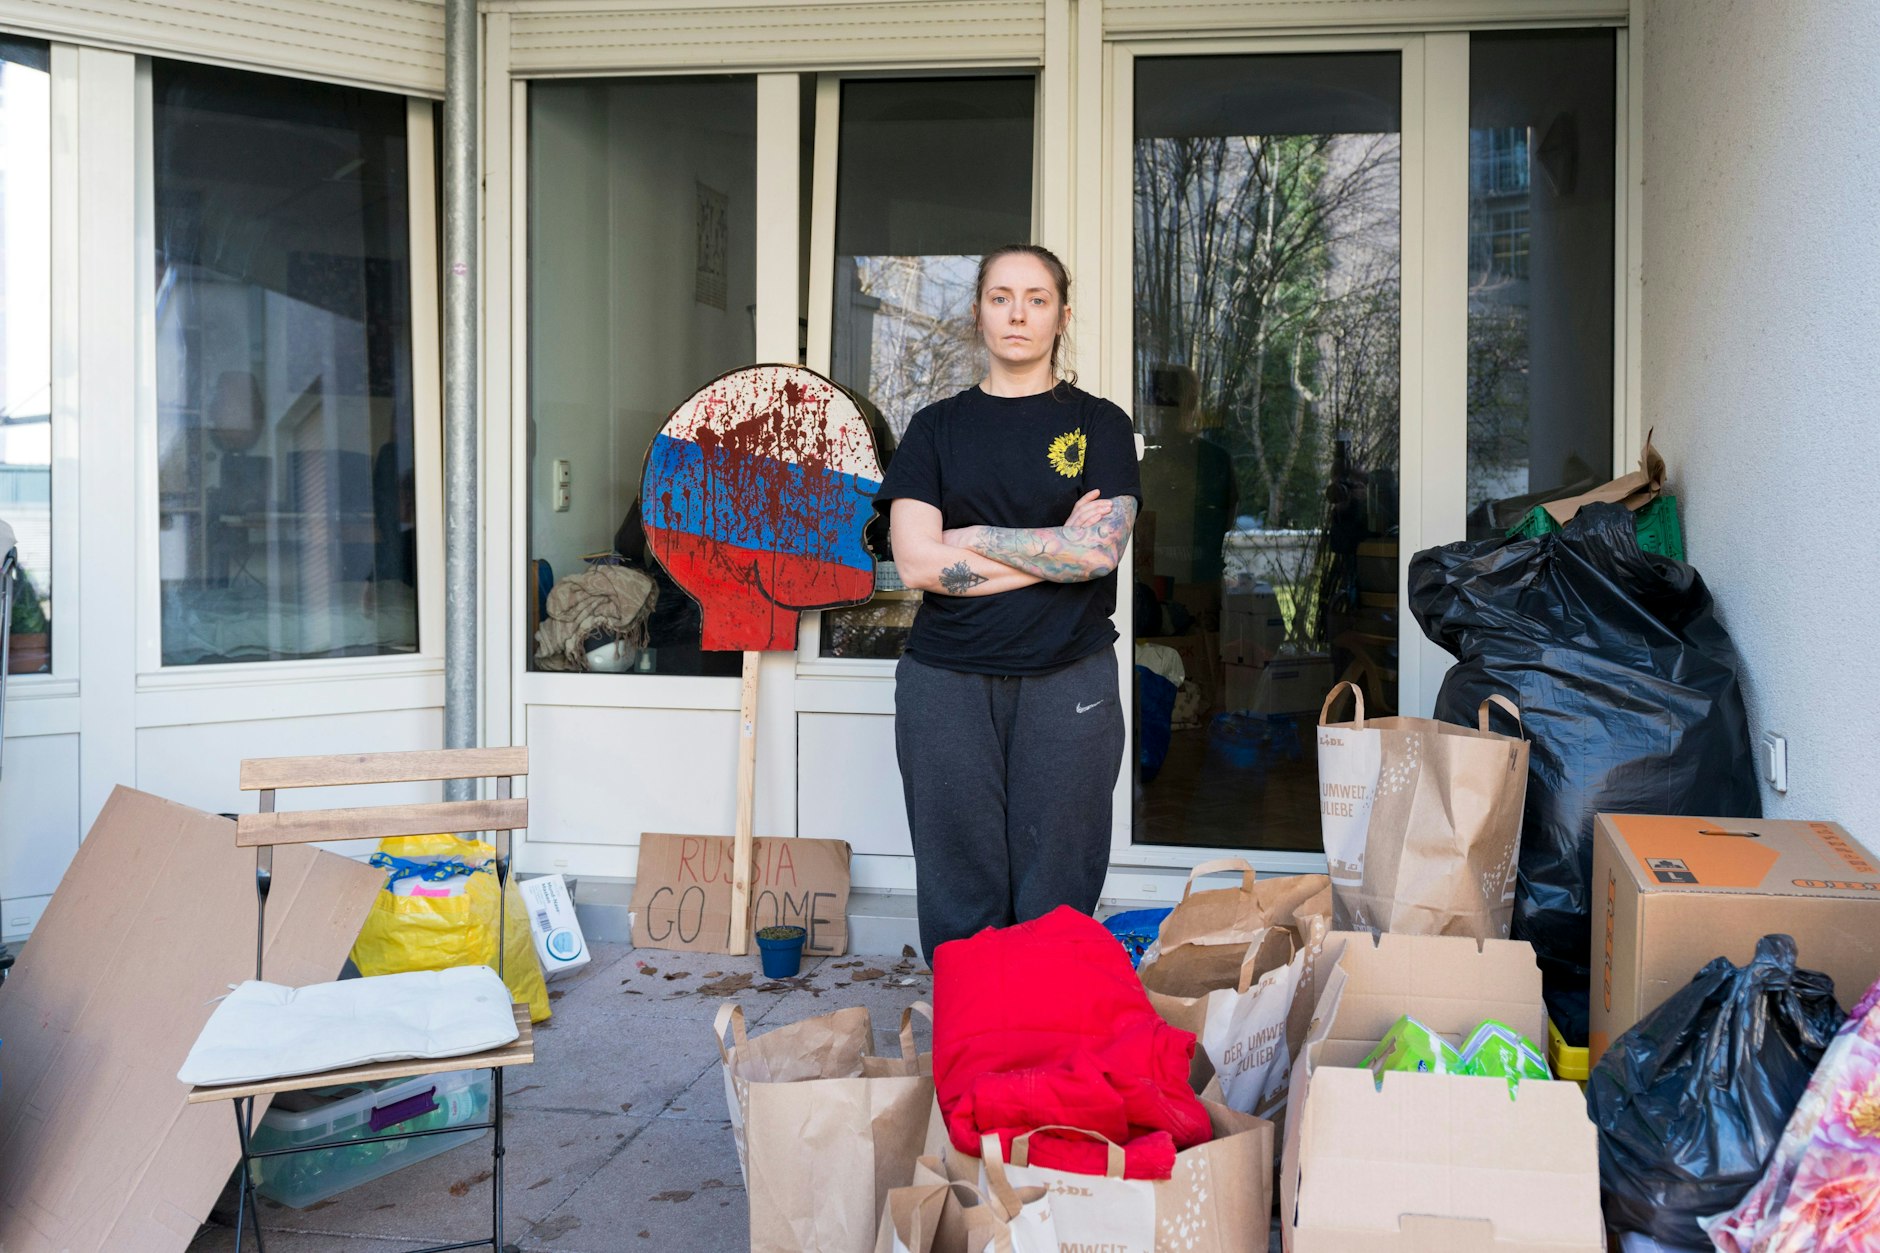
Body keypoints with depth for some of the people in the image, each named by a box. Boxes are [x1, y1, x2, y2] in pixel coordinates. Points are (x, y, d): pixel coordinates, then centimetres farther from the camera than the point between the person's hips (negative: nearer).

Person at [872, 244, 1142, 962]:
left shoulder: (1099, 424, 9)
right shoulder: (937, 428, 11)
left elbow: (1100, 550, -7)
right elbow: (916, 563, -4)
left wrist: (973, 537, -3)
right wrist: (1058, 548, -5)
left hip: (1068, 685, -1)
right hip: (948, 682, 1)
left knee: (1056, 901, 0)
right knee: (959, 901, 2)